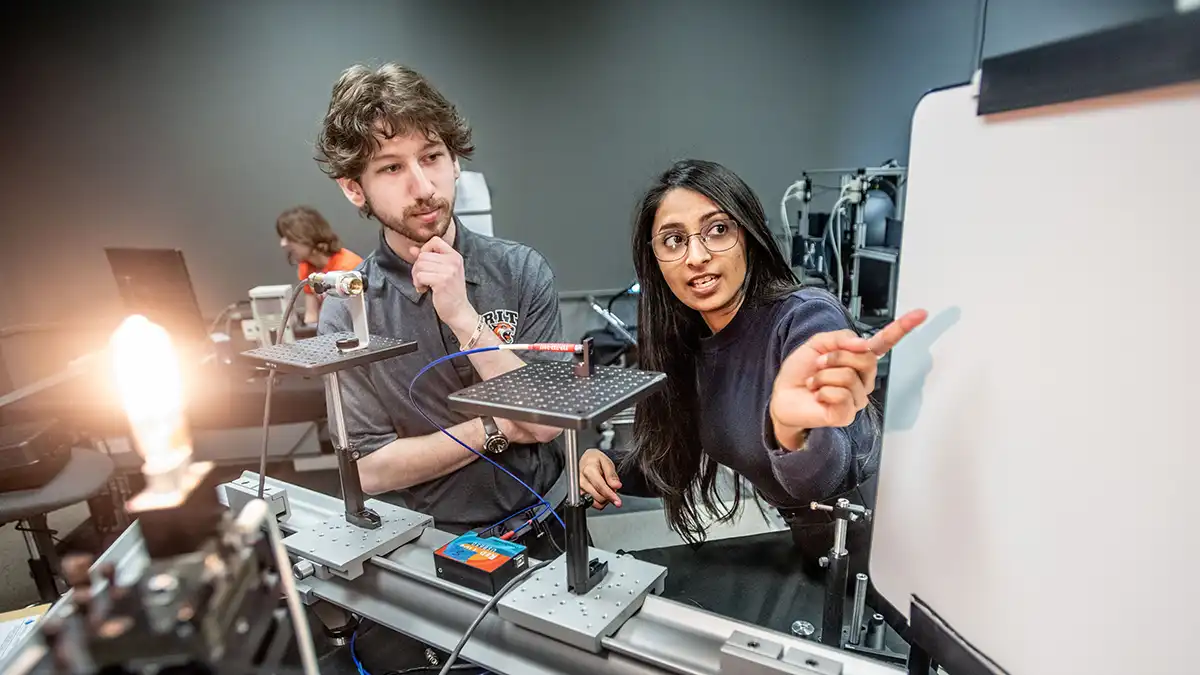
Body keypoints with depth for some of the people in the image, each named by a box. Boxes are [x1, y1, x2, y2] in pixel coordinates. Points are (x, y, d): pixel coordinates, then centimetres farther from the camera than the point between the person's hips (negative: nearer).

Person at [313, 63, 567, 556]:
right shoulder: (346, 316, -5)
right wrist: (495, 429, -11)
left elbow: (546, 419, -10)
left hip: (545, 527, 2)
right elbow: (371, 471, -5)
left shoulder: (520, 270, -6)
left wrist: (463, 317, -19)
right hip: (435, 543, -1)